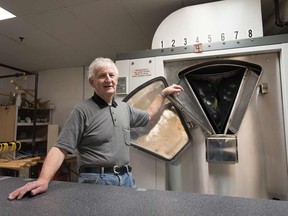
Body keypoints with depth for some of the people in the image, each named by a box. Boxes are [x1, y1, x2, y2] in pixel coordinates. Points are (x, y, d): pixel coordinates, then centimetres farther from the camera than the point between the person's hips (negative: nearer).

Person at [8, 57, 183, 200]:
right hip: (96, 180, -5)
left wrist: (163, 93, 22)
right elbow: (61, 148, -14)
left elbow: (149, 116, 23)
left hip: (126, 178, 6)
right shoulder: (82, 110, -10)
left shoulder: (125, 108, 8)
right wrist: (43, 179, -28)